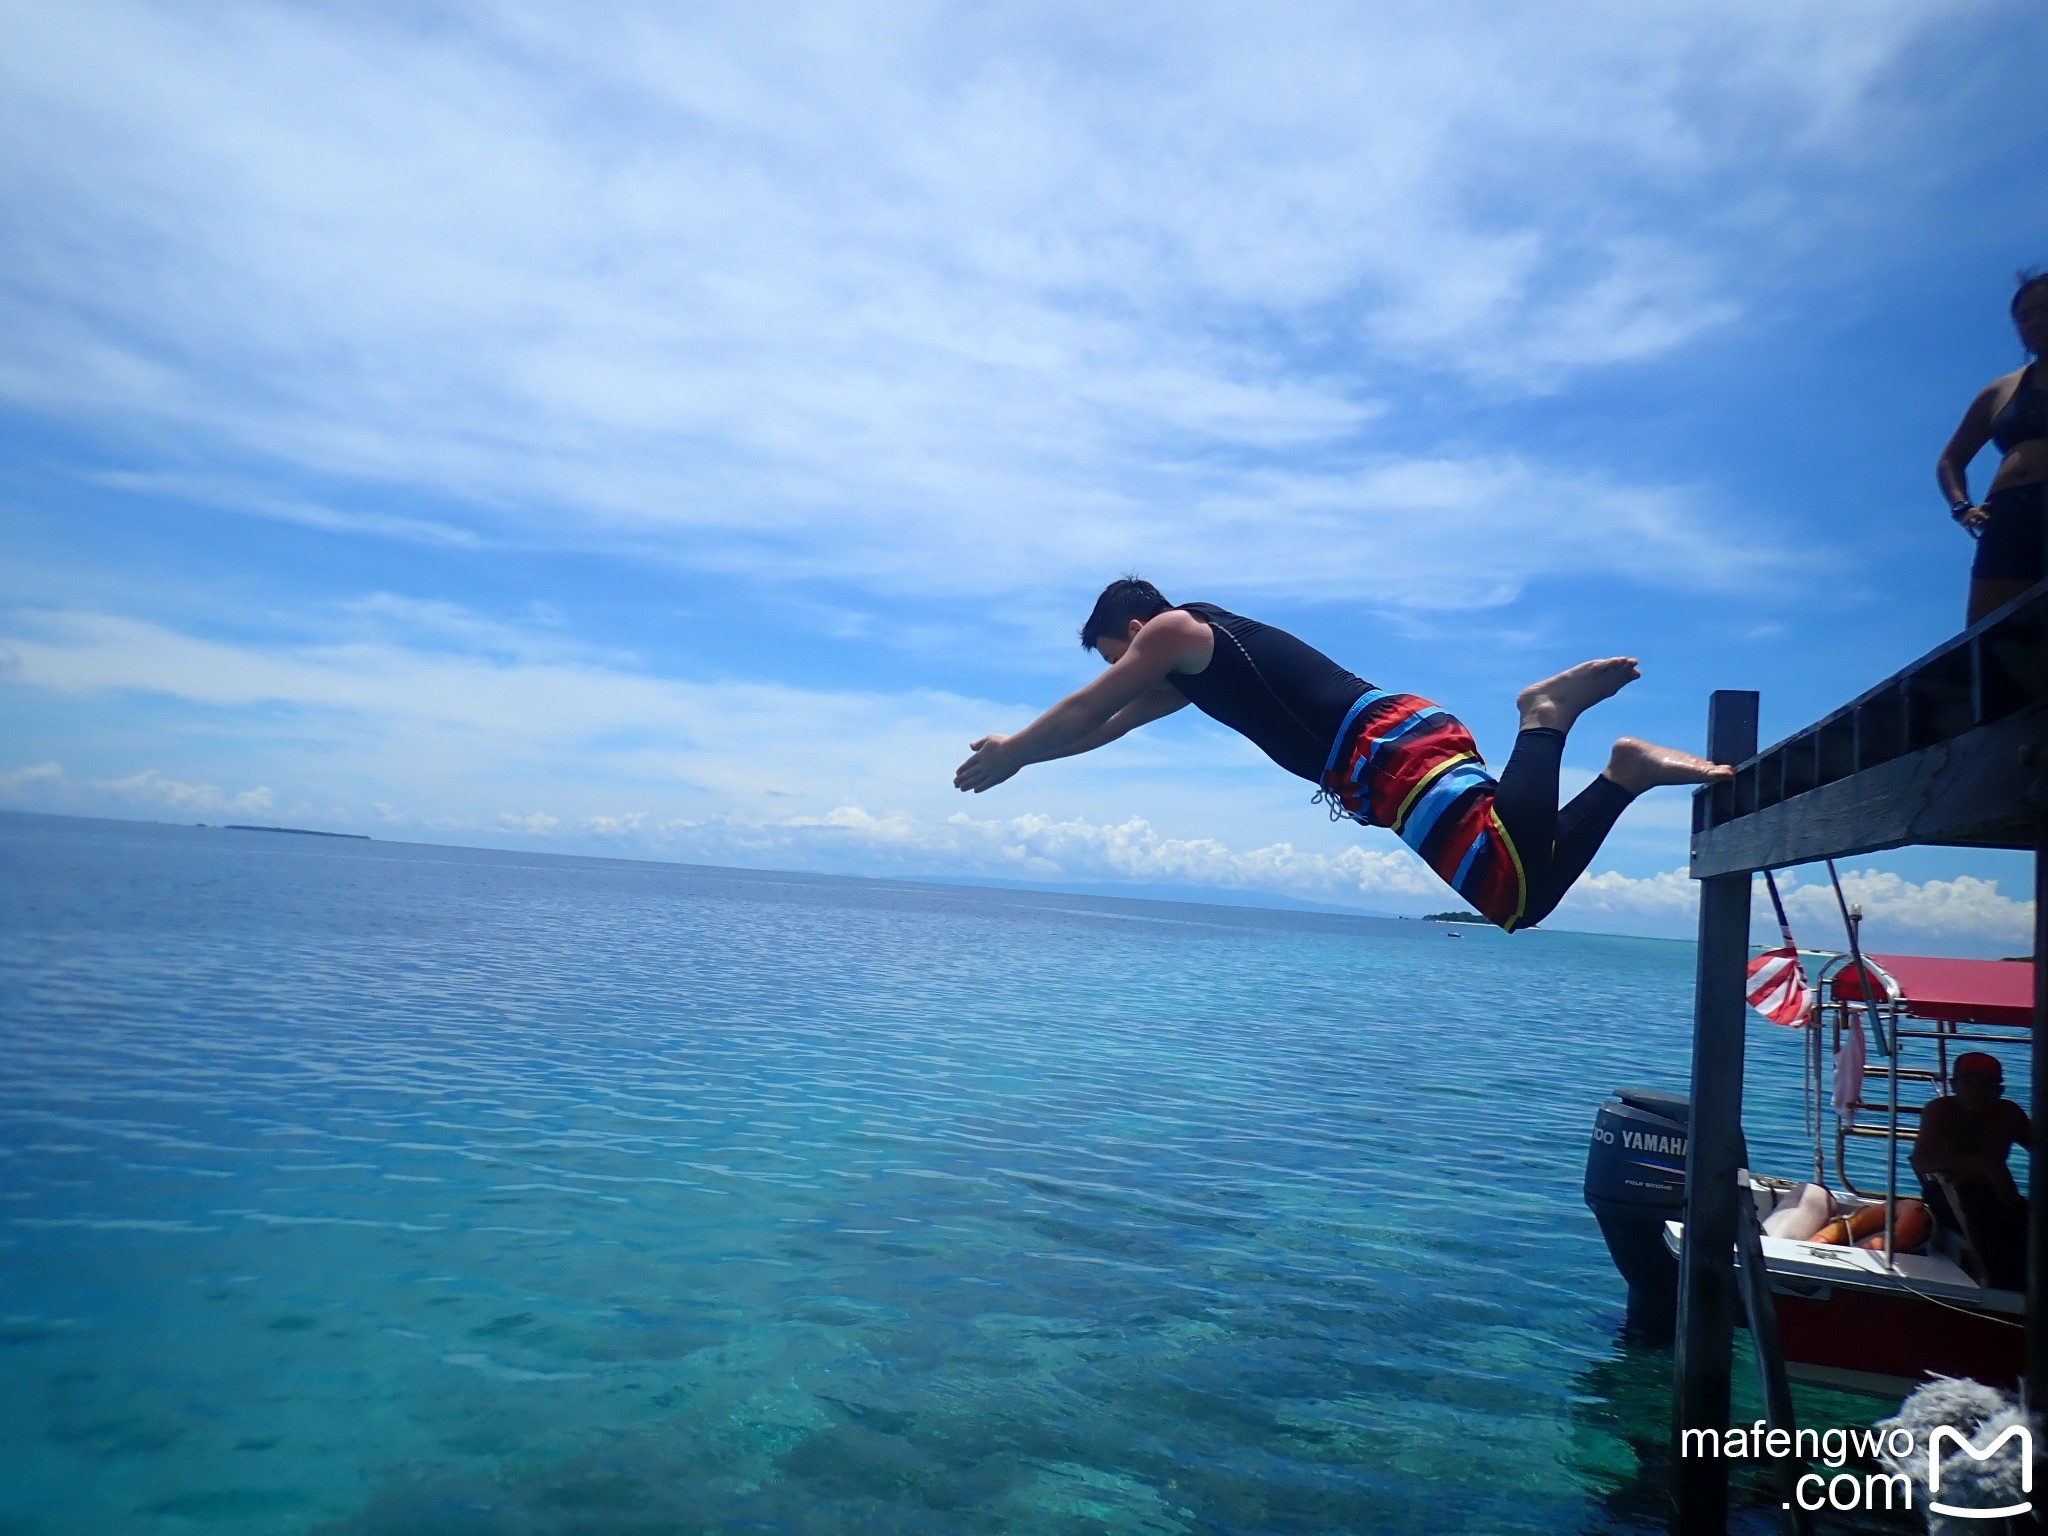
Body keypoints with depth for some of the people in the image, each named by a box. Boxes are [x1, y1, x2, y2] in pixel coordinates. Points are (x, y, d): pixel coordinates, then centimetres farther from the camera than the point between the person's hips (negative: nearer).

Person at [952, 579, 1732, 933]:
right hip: (1398, 767, 9)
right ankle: (1624, 771, 2)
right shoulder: (1189, 664, 31)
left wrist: (1007, 755, 22)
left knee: (1514, 896, -24)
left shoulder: (1176, 629, 4)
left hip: (1401, 754, -9)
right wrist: (1016, 750, 44)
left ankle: (1546, 714, -15)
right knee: (1518, 898, 6)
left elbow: (1084, 711, 9)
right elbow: (1110, 724, 40)